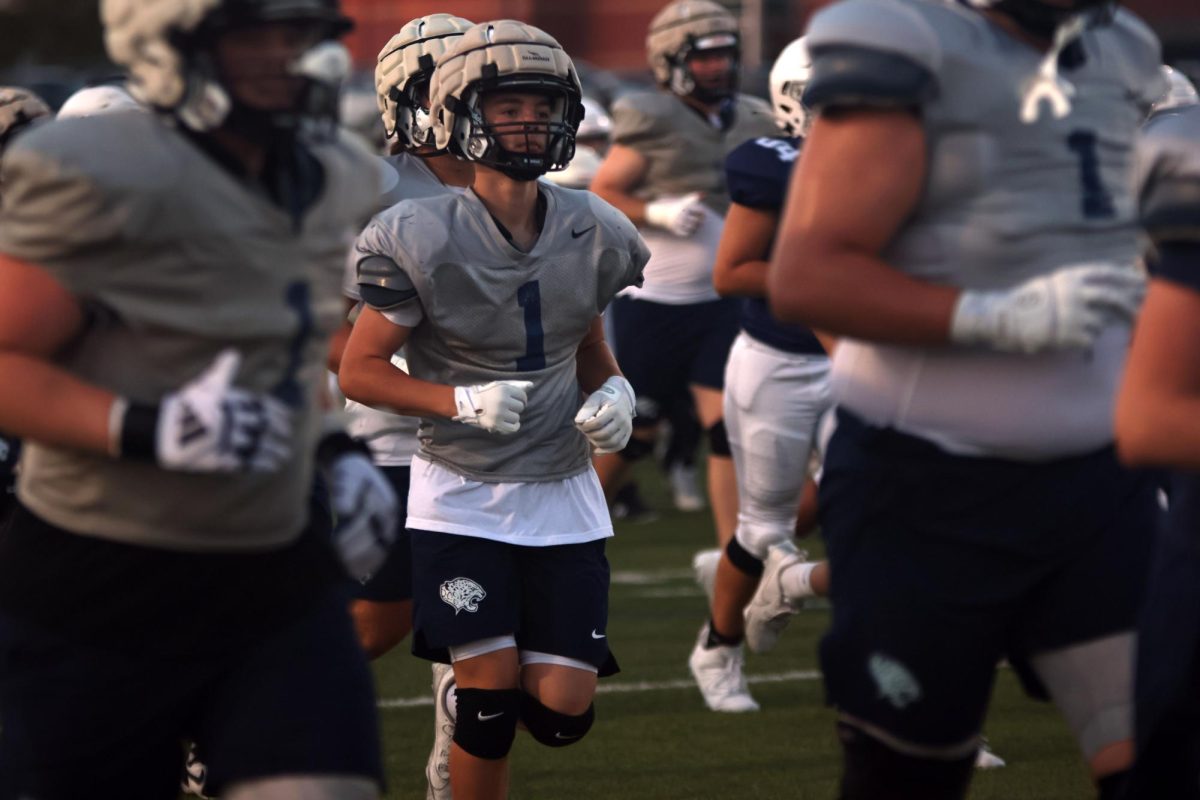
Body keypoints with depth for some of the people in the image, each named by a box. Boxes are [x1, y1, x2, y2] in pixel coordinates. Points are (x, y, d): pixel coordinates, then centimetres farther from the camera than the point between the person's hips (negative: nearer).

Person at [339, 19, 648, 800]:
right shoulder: (424, 241, -14)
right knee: (489, 696, -8)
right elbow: (359, 370, -8)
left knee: (563, 709, -1)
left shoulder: (592, 234, -1)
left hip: (563, 496, 4)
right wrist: (462, 403, -22)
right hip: (464, 497, -4)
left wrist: (612, 394, -6)